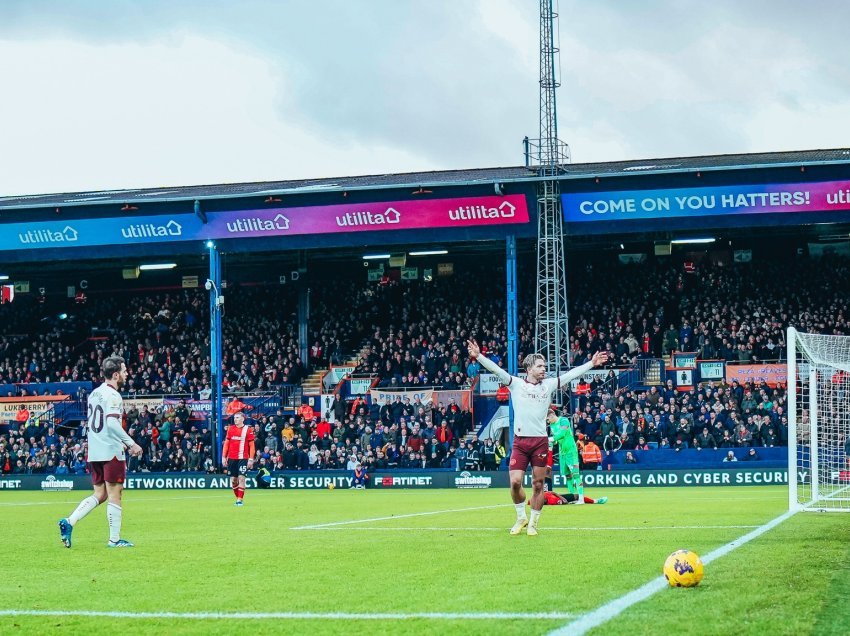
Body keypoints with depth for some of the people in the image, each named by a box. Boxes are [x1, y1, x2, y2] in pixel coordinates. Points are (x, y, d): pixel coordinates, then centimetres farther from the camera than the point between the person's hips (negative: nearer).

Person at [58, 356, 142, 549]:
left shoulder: (94, 394, 15)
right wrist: (131, 443, -20)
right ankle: (114, 539, 1)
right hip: (111, 453, -8)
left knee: (100, 494, 13)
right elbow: (112, 423, -24)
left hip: (94, 453, 8)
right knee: (114, 494, -1)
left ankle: (69, 522, -1)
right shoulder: (112, 395, -12)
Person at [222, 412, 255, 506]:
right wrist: (224, 457, 5)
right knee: (233, 480, 6)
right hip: (231, 458, 4)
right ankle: (237, 497, 20)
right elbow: (226, 444, 11)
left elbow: (251, 445, -2)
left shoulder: (248, 429, -2)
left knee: (241, 478, -12)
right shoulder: (230, 428, 8)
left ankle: (240, 500, -9)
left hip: (243, 458, -4)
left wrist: (251, 459, -9)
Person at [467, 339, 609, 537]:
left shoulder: (548, 385, 10)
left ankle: (533, 524, 14)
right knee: (515, 482, -10)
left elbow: (572, 374, 13)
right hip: (520, 442, -2)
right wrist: (478, 356, -19)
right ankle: (521, 518, 13)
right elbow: (496, 369, -6)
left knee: (538, 485, 2)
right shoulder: (515, 384, 4)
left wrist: (591, 363, 10)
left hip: (541, 442, 2)